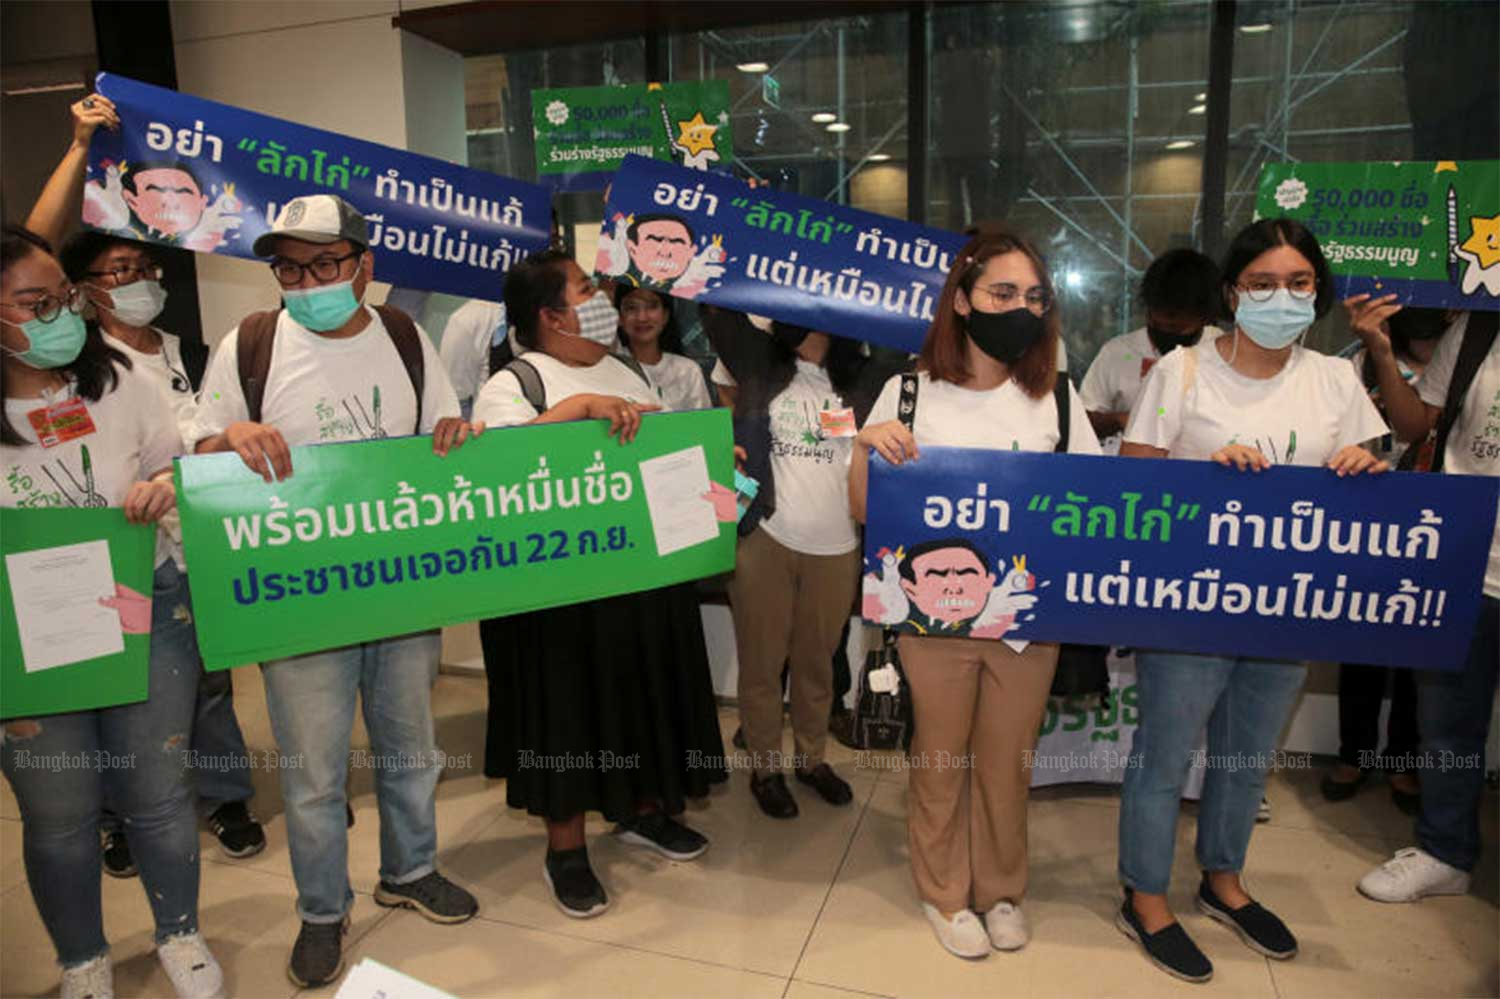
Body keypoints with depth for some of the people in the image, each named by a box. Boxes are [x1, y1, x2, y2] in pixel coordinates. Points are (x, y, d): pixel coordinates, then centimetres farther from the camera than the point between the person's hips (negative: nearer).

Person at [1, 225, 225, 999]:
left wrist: (166, 488, -16)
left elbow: (177, 472, 7)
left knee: (159, 794, 11)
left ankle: (180, 936, 35)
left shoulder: (119, 379, -2)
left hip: (146, 614, 1)